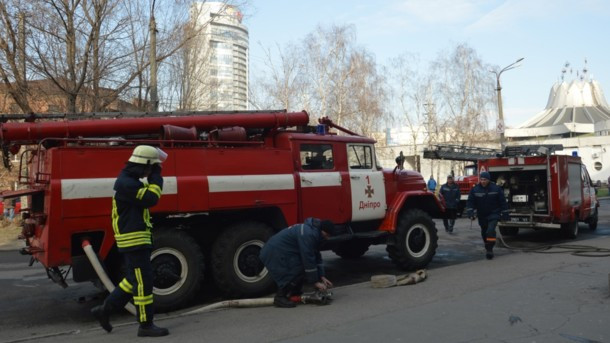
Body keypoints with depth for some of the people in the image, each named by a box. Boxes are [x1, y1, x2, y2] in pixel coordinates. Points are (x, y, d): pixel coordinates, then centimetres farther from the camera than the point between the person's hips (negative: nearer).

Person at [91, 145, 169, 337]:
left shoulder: (131, 181, 15)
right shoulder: (125, 183, -18)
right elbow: (150, 199, -22)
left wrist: (154, 176, 12)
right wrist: (156, 176, -11)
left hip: (137, 240, 11)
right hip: (133, 240, -11)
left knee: (134, 280, 18)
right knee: (143, 282, -4)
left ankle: (105, 309, 27)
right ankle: (146, 325, 4)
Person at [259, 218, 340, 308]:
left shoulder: (313, 232, 7)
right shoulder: (307, 234, -25)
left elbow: (316, 256, 13)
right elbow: (308, 260, -25)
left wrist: (322, 277, 8)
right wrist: (315, 282, -17)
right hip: (274, 254, -10)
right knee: (299, 270, -18)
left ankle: (295, 294, 19)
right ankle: (280, 297, -11)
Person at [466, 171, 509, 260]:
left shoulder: (496, 188, -8)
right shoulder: (475, 189, -6)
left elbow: (503, 202, -2)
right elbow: (470, 202, -5)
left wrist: (505, 214, -2)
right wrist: (470, 213, -18)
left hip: (493, 214, -3)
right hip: (482, 216, 3)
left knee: (491, 230, -21)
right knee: (484, 233, 15)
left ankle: (490, 249, -14)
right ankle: (487, 248, 36)